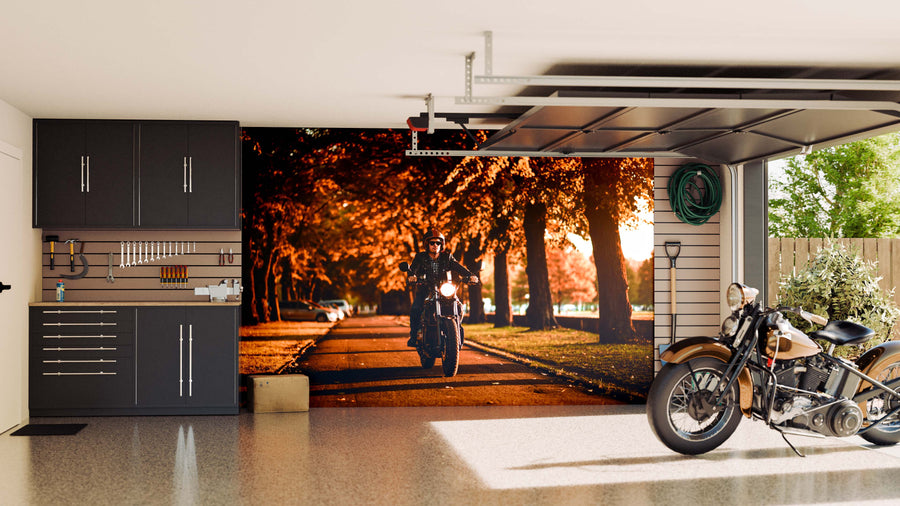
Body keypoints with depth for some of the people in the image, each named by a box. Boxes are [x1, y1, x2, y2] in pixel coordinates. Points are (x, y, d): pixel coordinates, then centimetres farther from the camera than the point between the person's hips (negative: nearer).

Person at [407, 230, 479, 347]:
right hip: (424, 291, -1)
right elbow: (413, 267, -15)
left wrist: (470, 275, -27)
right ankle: (414, 336, -13)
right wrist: (411, 275, -40)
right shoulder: (420, 257, 2)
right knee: (415, 309, -28)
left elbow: (458, 267, -7)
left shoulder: (447, 257, 6)